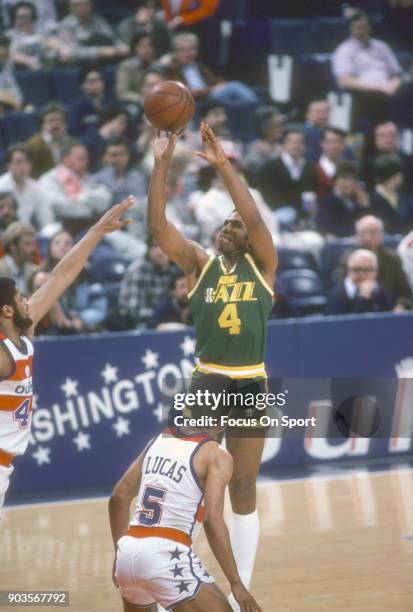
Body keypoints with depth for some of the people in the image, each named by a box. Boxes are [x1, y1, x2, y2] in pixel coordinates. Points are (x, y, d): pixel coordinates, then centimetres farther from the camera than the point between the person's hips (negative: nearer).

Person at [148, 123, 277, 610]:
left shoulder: (262, 264, 4)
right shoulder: (201, 264, 6)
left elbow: (254, 219, -14)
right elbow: (158, 225, -6)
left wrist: (223, 166, -19)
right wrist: (161, 165, -15)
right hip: (205, 383, 0)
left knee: (243, 489, 7)